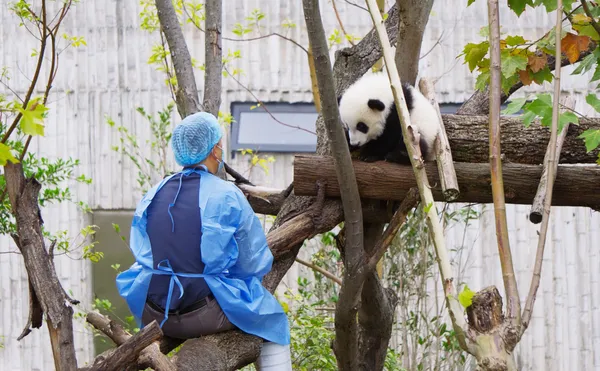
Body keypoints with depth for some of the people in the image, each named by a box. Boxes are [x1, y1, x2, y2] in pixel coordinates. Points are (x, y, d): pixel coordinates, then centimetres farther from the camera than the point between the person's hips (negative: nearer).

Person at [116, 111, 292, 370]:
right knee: (273, 321, 21)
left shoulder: (152, 196, 4)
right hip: (207, 314, -4)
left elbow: (141, 252, 13)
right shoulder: (227, 196, -10)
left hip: (154, 313, 4)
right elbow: (255, 264, -4)